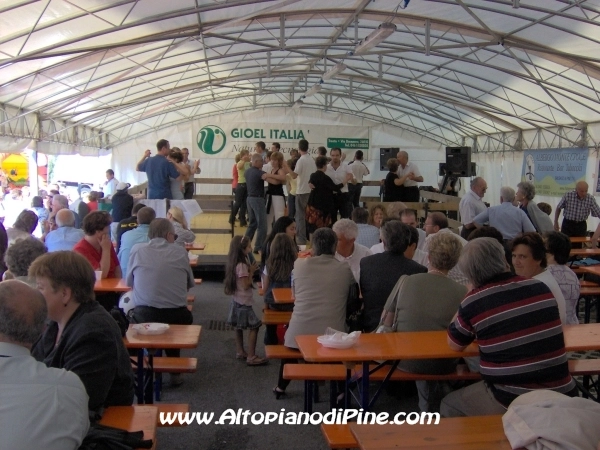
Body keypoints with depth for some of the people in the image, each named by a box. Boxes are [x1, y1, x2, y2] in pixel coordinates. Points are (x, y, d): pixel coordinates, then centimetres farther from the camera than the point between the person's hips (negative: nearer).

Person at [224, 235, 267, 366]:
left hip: (237, 300, 10)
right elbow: (246, 285, -23)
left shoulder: (238, 263, 7)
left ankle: (240, 351, 28)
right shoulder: (242, 266, -23)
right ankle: (251, 356, -5)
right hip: (243, 302, -10)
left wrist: (250, 269, 2)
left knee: (239, 327, 18)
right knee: (254, 327, -6)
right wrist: (252, 271, -15)